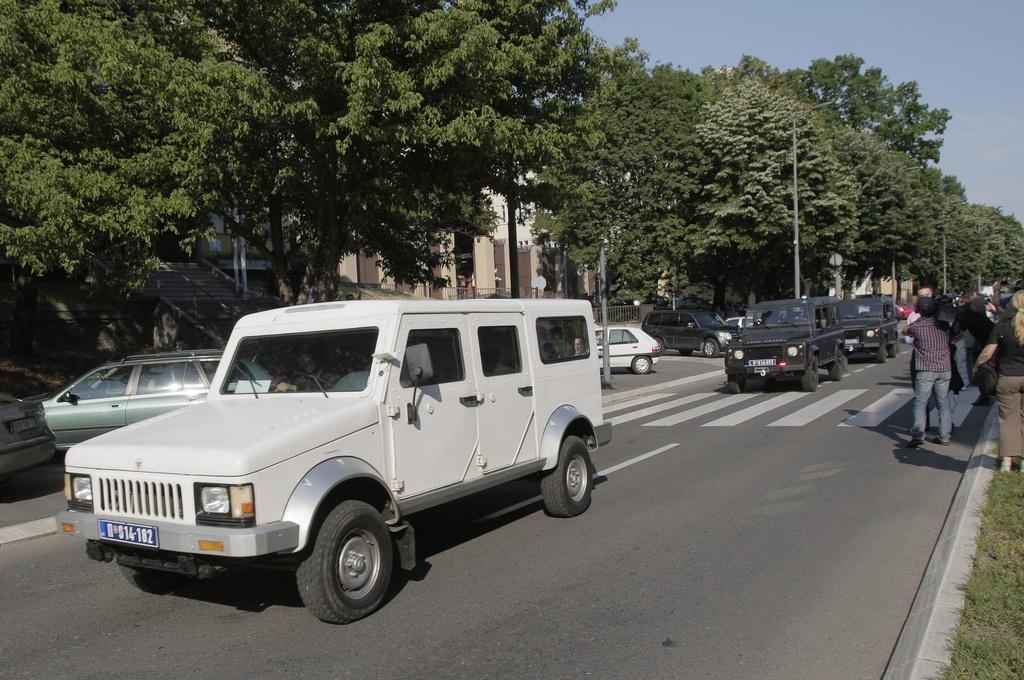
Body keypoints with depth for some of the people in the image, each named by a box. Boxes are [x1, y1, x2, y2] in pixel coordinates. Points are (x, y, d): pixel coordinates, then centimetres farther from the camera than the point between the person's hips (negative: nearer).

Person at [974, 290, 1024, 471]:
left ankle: (1007, 460, 3)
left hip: (1007, 378, -1)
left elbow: (988, 353, -7)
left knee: (1008, 419, 6)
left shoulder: (1002, 326, -9)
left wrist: (976, 366, 7)